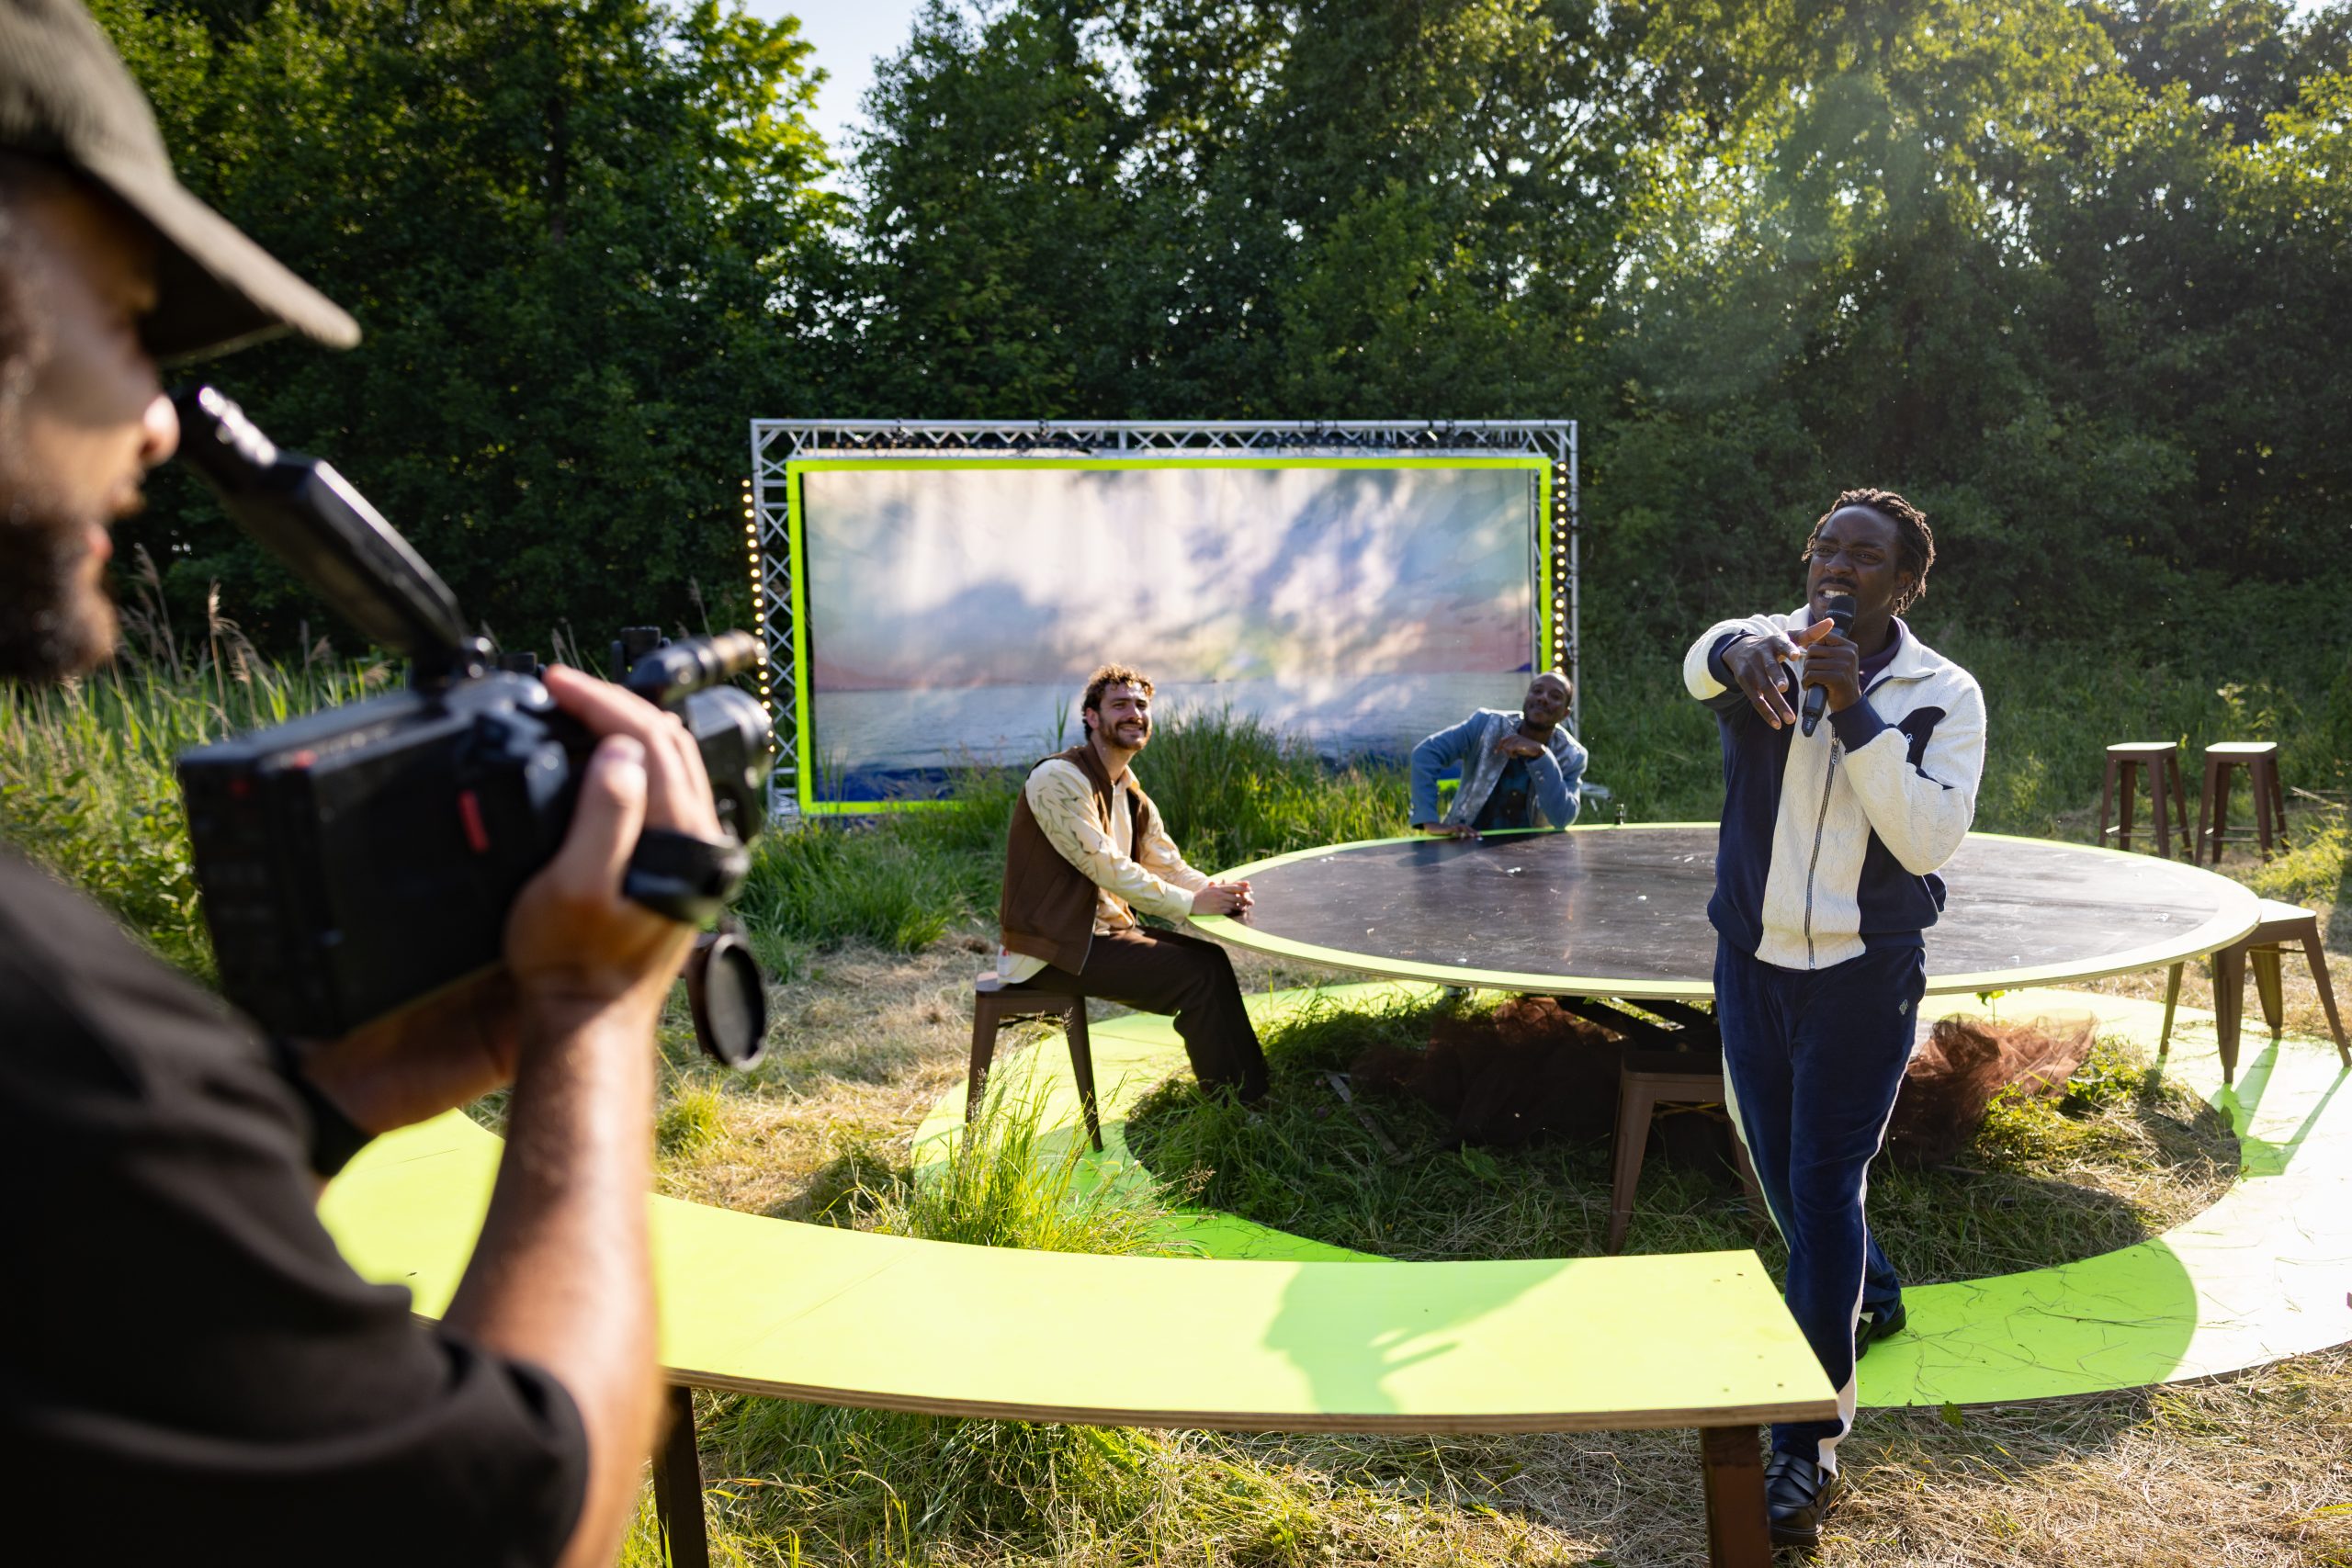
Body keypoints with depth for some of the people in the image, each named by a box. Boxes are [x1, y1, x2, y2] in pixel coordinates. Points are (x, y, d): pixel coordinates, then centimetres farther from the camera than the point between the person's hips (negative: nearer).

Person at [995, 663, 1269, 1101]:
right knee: (1196, 974, -15)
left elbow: (1169, 865, 9)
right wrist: (1190, 903, -22)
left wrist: (1218, 892, -12)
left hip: (1101, 929, 10)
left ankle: (1256, 1094, 16)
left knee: (1210, 956, 5)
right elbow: (1105, 865, -24)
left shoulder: (1131, 795, 14)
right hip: (1051, 949, -9)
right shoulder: (1060, 779, -17)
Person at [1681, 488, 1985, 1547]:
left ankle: (1811, 1442, 3)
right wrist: (1745, 649, -54)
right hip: (1752, 961, 3)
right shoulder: (1771, 650, -3)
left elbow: (1930, 838, -19)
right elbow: (1702, 663, -29)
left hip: (1865, 977, -3)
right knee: (1782, 1170, 18)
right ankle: (1870, 1298, 48)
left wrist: (1855, 707, -26)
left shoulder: (1944, 694, -5)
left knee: (1824, 1187, -6)